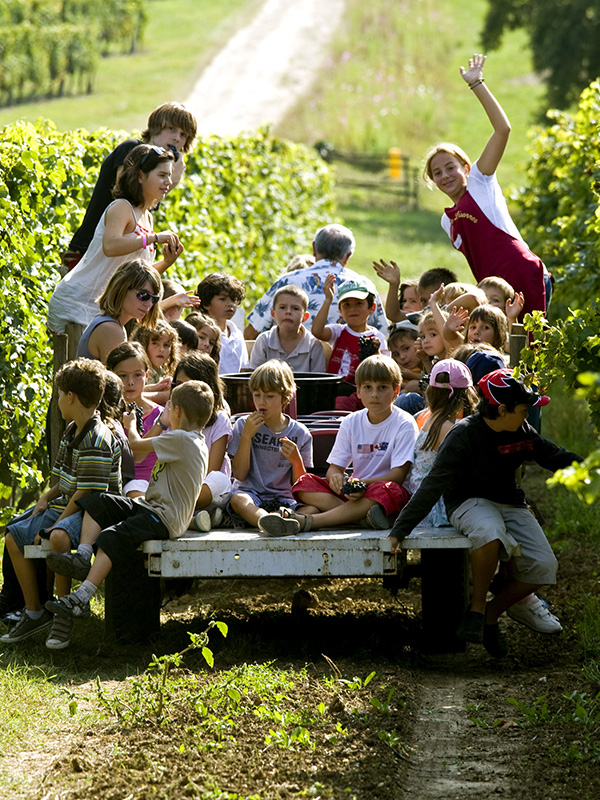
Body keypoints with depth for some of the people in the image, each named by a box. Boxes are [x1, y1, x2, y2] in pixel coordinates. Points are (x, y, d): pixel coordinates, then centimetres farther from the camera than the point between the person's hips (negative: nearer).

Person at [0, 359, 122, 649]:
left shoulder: (96, 440, -20)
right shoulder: (71, 432, 12)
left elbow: (85, 494, -22)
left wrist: (56, 525, -21)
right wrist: (46, 498, 3)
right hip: (66, 507, 11)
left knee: (58, 538, -38)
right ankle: (34, 613, 9)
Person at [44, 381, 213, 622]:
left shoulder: (180, 439, -16)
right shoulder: (194, 442, 16)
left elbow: (136, 444, -7)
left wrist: (131, 424, 14)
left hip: (164, 519, -11)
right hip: (151, 505, 11)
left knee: (111, 537, -26)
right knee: (97, 502, 0)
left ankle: (82, 597, -32)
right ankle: (83, 555, -12)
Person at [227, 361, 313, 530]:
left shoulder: (300, 433, 8)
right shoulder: (243, 425, 8)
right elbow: (239, 474, 0)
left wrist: (297, 461, -12)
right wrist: (247, 435, -6)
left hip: (283, 497, 2)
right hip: (251, 493, -2)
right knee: (237, 499, -39)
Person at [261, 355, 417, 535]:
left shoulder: (404, 424, -3)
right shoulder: (351, 422, 11)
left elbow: (398, 474, -13)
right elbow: (335, 466, 8)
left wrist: (363, 484, -31)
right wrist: (335, 477, -19)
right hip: (353, 493, 5)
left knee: (383, 490, -40)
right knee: (305, 483, -14)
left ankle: (306, 521, -48)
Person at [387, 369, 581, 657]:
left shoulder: (522, 432, 2)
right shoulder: (464, 435, -16)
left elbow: (556, 457, 20)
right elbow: (434, 484, -19)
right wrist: (400, 529, -23)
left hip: (510, 503, 6)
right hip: (469, 502, -6)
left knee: (543, 566, -17)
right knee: (489, 533, -43)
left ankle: (491, 614, 3)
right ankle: (476, 608, -22)